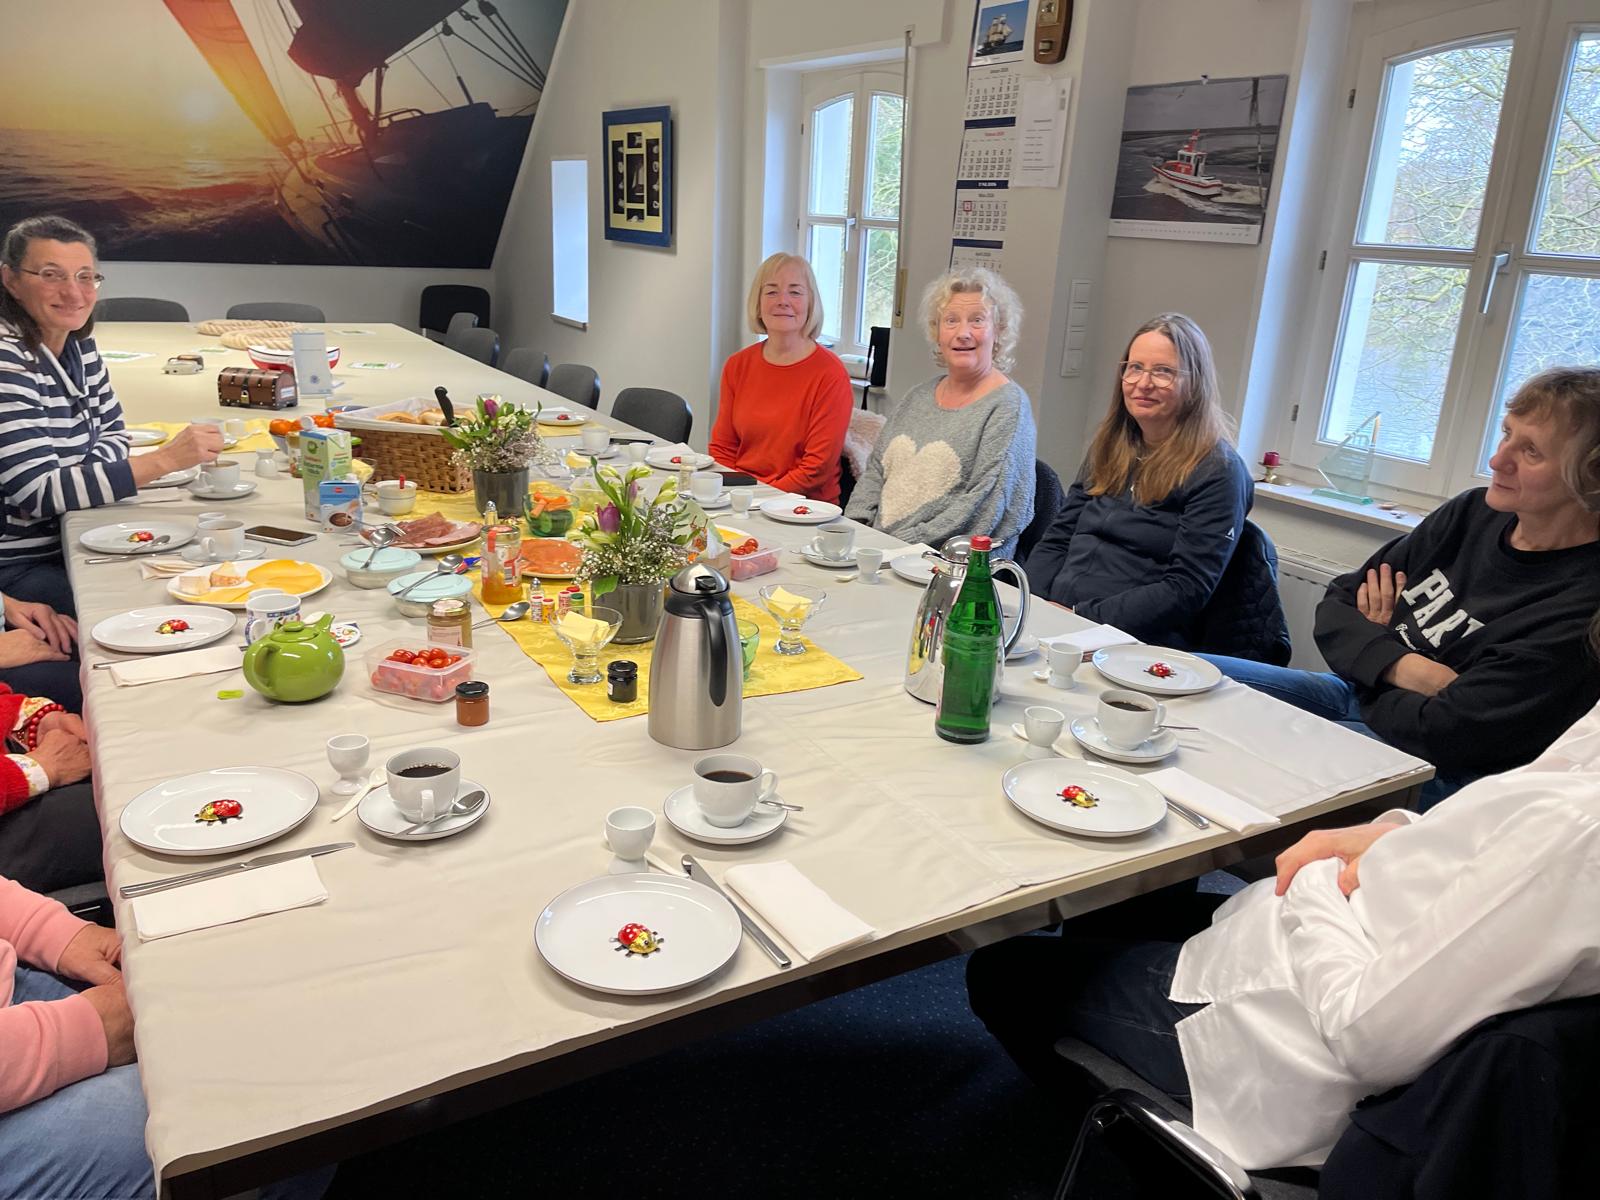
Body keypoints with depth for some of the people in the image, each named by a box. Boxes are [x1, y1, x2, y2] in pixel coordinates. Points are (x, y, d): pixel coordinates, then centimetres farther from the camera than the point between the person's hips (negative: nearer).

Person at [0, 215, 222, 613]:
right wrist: (165, 459, -31)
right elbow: (39, 492, -25)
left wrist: (79, 481, -10)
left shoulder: (78, 343, 4)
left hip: (69, 544, 8)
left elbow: (112, 434, 13)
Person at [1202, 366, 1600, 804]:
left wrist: (1372, 653, -6)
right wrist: (1402, 666, -18)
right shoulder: (1474, 511, 0)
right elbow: (1336, 606, 0)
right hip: (1363, 697, 7)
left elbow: (1441, 733, -23)